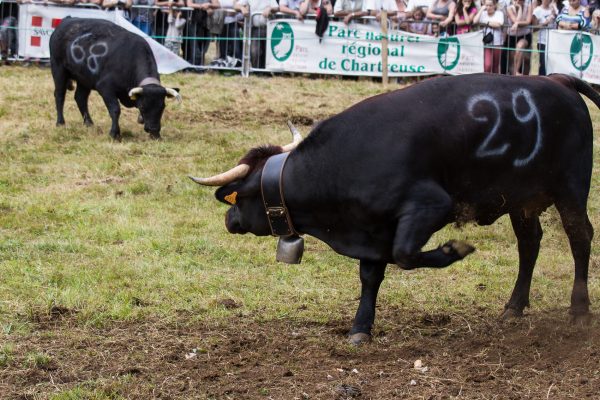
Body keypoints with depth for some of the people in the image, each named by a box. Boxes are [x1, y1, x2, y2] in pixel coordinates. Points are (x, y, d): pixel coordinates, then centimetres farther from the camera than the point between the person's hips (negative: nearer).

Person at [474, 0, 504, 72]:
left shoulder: (499, 13, 0)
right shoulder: (483, 13, 6)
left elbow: (498, 24, -16)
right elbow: (475, 21, -9)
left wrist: (486, 22, -7)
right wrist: (481, 9, -5)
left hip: (497, 44, 0)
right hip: (486, 44, 0)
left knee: (495, 66, 9)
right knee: (487, 65, -15)